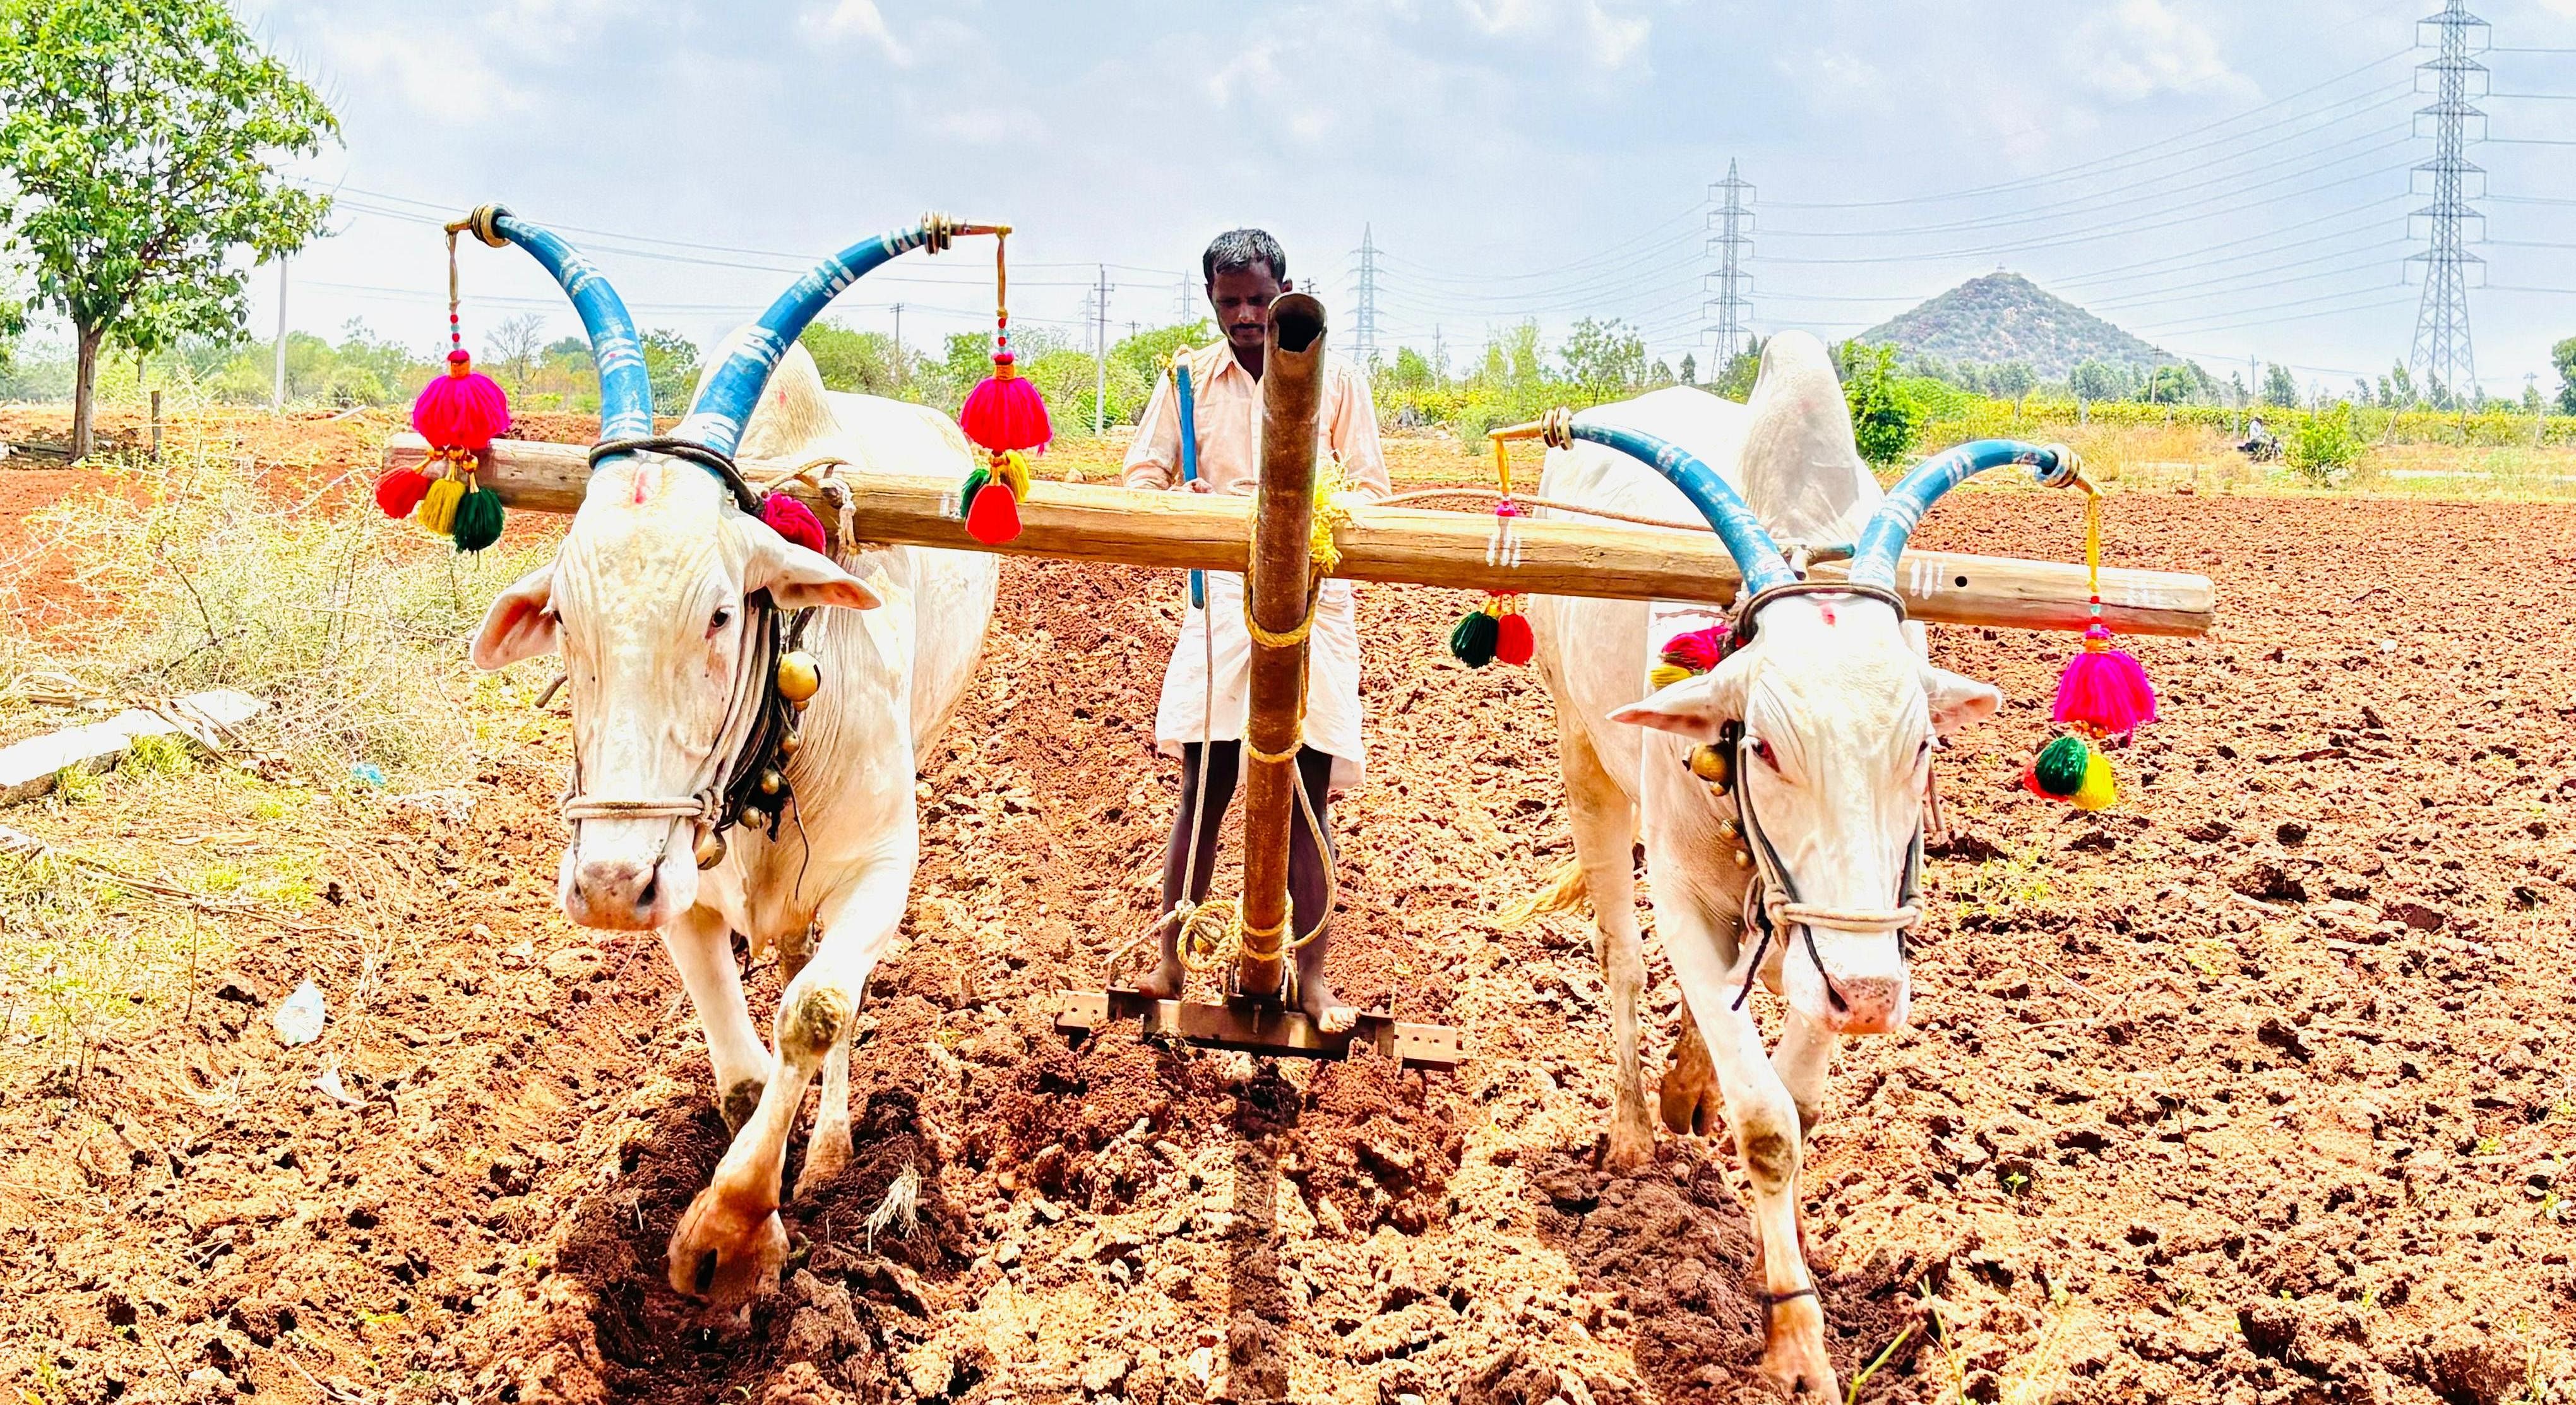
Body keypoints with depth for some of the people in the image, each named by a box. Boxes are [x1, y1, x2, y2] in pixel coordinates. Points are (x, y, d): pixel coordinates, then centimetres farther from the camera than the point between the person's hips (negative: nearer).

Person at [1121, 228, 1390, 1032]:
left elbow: (1371, 487, 5)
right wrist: (1183, 500, -17)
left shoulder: (1337, 378, 6)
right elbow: (1139, 477, 6)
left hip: (1314, 599, 0)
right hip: (1222, 597, 0)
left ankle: (1311, 979, 7)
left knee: (1308, 798, 1)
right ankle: (1170, 963, 10)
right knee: (1204, 787, -1)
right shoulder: (1189, 379, 9)